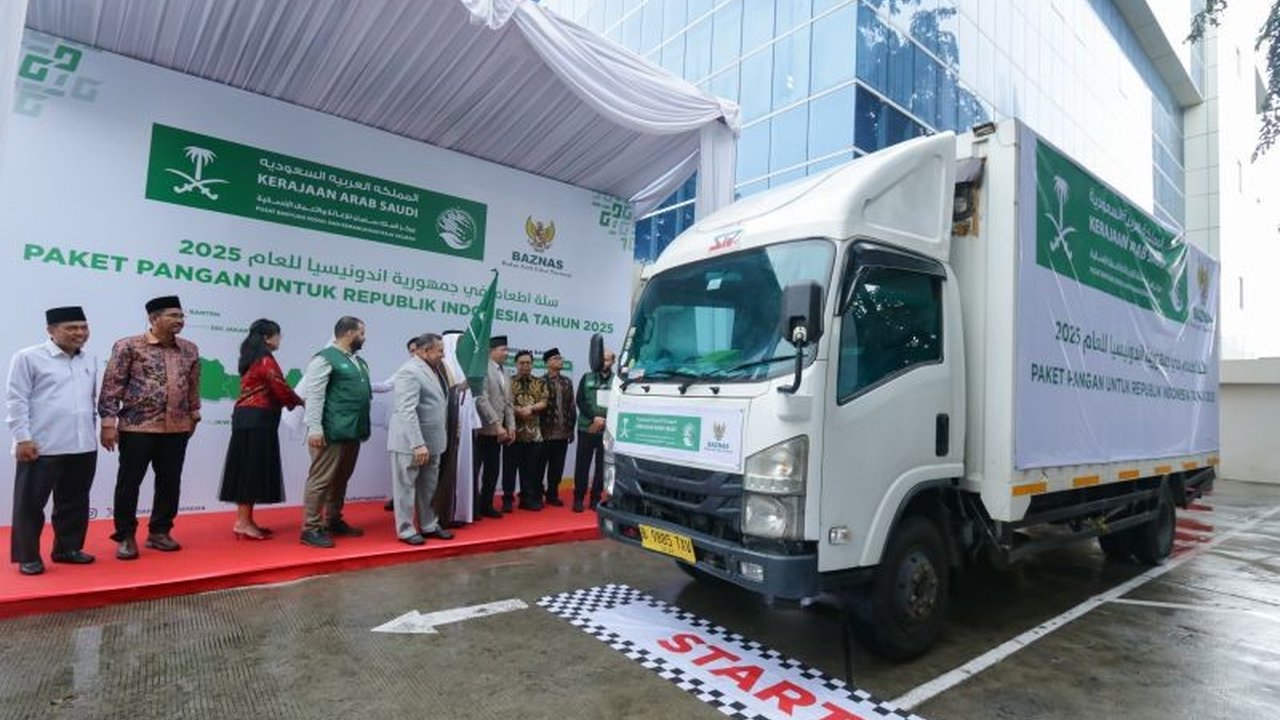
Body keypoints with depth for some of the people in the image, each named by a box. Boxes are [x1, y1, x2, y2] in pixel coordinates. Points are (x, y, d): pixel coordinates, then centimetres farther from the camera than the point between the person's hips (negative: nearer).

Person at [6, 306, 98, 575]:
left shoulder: (89, 361, 13)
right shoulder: (28, 358, -3)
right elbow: (17, 401, -6)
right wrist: (23, 439, -11)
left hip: (83, 447, 5)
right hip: (42, 447, -5)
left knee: (74, 502, 13)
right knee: (30, 503, 5)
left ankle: (68, 548, 25)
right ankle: (27, 557, 15)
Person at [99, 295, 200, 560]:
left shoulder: (190, 350, 8)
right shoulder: (128, 347, -6)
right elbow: (111, 386, -7)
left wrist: (194, 415, 17)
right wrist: (108, 422, -10)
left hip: (176, 428, 4)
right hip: (137, 427, -4)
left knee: (170, 482, 10)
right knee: (129, 482, 4)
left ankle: (159, 531, 24)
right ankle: (125, 536, 18)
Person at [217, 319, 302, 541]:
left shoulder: (251, 358, 18)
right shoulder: (265, 360, -12)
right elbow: (281, 389, -14)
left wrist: (292, 400, 11)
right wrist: (301, 402, 3)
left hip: (247, 418, 10)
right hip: (257, 419, -10)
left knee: (247, 469, 11)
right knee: (253, 469, -5)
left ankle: (245, 521, 17)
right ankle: (243, 523, 0)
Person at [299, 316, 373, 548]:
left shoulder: (359, 362, 19)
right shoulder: (325, 359, -8)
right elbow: (313, 396, -14)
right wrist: (314, 428, -18)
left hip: (353, 431, 9)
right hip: (331, 432, -9)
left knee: (341, 479, 17)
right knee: (321, 479, -3)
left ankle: (333, 522, 28)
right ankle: (310, 528, 5)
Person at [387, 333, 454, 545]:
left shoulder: (433, 370, 11)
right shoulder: (409, 372, -17)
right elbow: (407, 412, -24)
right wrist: (417, 444, -27)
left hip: (432, 441, 9)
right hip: (411, 443, -9)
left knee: (429, 488, 16)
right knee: (406, 487, 5)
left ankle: (429, 526, 27)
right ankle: (406, 530, 16)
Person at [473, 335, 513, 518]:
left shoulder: (504, 374, 16)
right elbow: (481, 400, -19)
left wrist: (510, 426, 5)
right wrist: (497, 425, -19)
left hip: (497, 431, 8)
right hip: (483, 429, -8)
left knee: (492, 471, 12)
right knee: (475, 469, 2)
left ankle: (486, 505, 21)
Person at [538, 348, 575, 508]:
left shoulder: (567, 382, 12)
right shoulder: (541, 382, -4)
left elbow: (571, 406, 11)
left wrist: (571, 429, 7)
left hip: (563, 432, 5)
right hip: (546, 432, -4)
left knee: (557, 466, 10)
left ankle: (552, 495, 23)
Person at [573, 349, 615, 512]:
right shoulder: (587, 378, 8)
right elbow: (580, 401, 1)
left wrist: (603, 421, -11)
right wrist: (594, 417, -12)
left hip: (607, 431, 0)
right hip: (586, 429, 1)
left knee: (602, 467, 4)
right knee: (582, 465, 4)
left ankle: (596, 499, 16)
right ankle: (578, 498, 15)